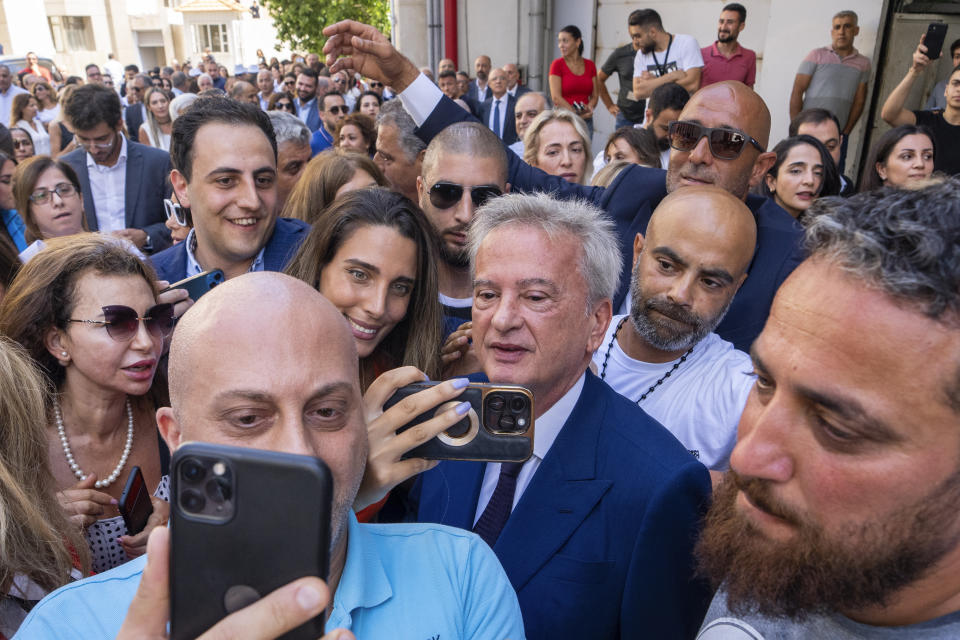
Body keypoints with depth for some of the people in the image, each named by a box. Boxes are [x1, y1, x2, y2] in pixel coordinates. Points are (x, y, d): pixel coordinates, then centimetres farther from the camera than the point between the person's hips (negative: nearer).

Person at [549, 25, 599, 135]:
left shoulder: (590, 65, 10)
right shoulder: (557, 64, -1)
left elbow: (595, 95, 12)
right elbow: (556, 97, -8)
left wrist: (589, 107, -10)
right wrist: (576, 114, -13)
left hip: (586, 120, 3)